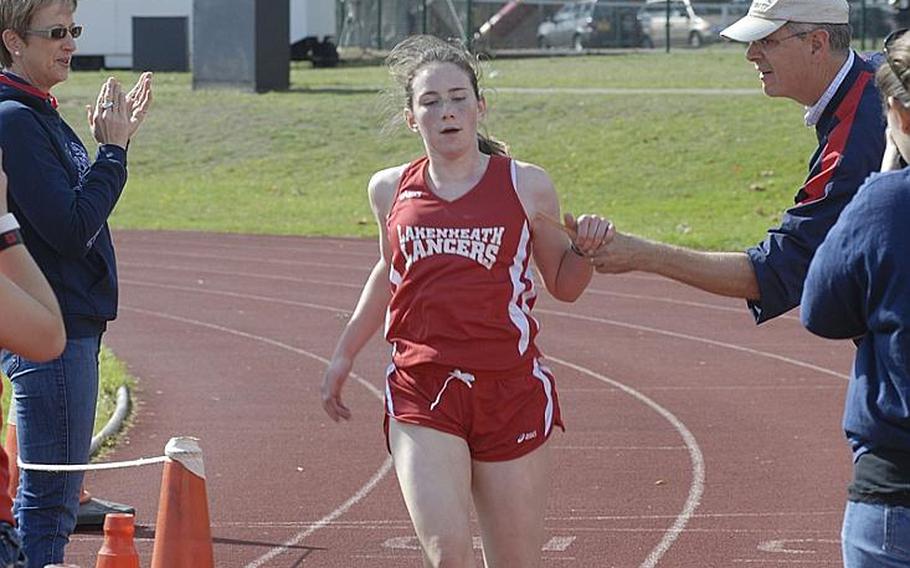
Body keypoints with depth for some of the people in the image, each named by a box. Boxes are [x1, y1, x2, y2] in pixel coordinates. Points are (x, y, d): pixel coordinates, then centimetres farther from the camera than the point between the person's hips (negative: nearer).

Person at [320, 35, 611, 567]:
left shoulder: (526, 186, 1)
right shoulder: (391, 190, 7)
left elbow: (564, 284, 12)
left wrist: (585, 249, -9)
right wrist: (345, 354, 28)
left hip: (509, 392, 0)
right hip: (421, 392, 0)